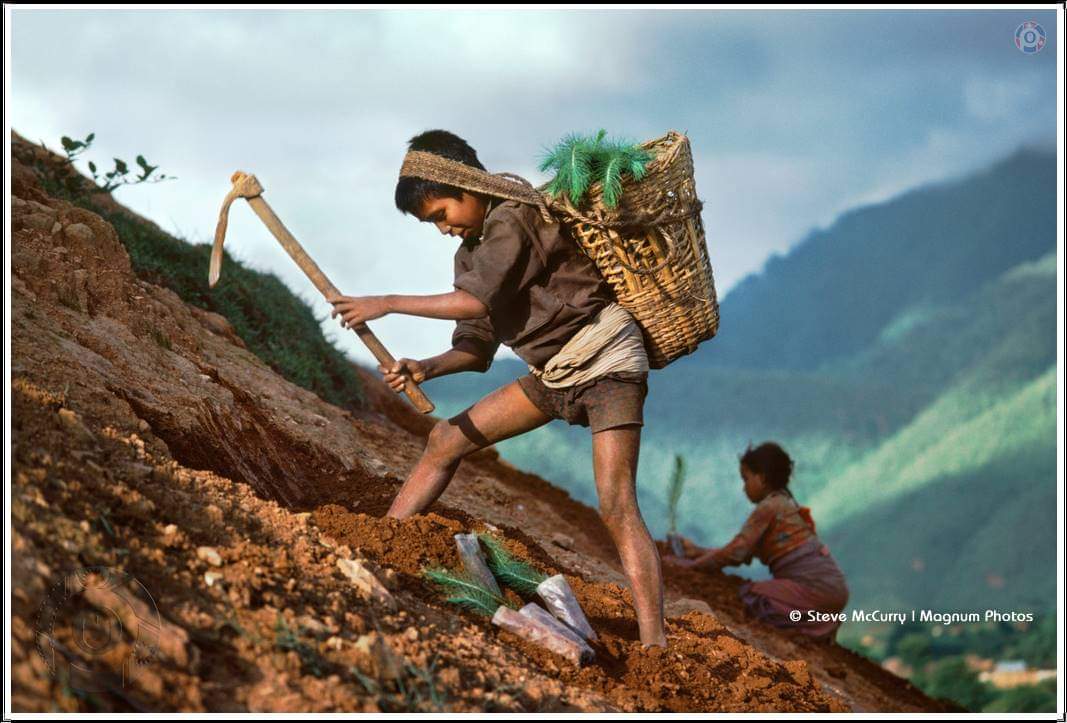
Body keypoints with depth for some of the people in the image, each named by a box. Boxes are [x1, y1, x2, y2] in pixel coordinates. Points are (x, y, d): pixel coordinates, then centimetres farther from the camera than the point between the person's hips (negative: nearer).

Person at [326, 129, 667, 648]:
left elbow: (477, 301, -29)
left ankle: (654, 646, -25)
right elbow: (477, 344, 9)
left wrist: (387, 304, -23)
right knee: (446, 439, 8)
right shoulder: (471, 252, 8)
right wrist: (426, 368, -11)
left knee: (616, 507, -20)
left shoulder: (516, 216, -18)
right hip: (553, 373, 9)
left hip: (607, 362, -9)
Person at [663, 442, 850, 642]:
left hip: (816, 586, -9)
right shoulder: (786, 503, 21)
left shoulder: (768, 507, -8)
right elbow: (743, 553, 21)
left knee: (748, 596, -9)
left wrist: (691, 564, -1)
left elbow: (735, 553, -12)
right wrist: (697, 551, 21)